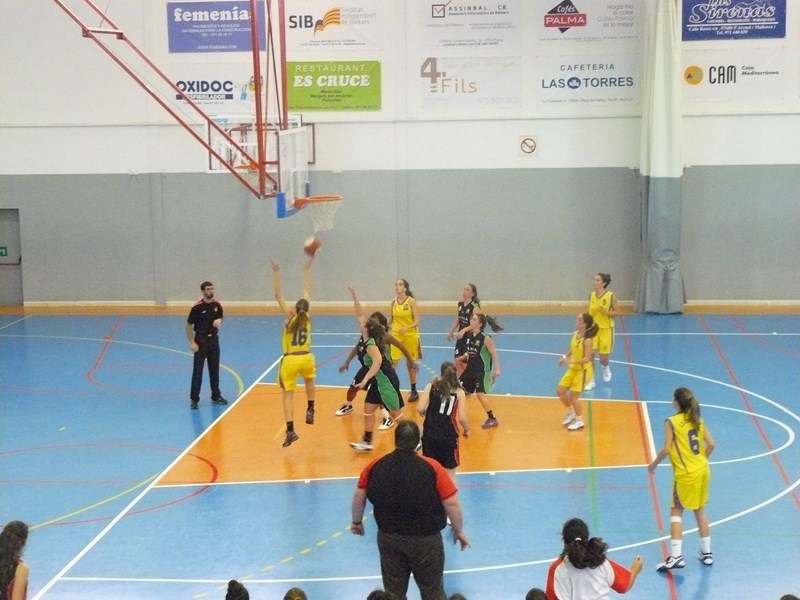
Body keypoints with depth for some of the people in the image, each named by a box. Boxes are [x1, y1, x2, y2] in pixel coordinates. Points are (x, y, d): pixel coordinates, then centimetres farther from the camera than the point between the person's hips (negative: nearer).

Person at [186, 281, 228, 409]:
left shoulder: (217, 305, 0)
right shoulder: (197, 307, -14)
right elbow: (189, 325, -9)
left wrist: (219, 321, -7)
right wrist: (192, 343, -13)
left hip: (213, 339, 5)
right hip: (201, 341, -5)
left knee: (214, 369, 12)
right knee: (197, 371, -2)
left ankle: (216, 396, 23)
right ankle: (194, 399, 4)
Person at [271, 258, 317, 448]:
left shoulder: (289, 317, -4)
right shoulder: (307, 317, 2)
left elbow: (278, 295, -5)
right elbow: (307, 291, 10)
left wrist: (276, 273, -4)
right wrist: (307, 269, 17)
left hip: (289, 360, -3)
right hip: (306, 358, 3)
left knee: (288, 394, -1)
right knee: (310, 380, 36)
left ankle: (290, 430, -13)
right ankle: (310, 411, 30)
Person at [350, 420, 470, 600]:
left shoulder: (375, 466, -9)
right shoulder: (431, 467, -18)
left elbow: (359, 496, 3)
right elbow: (451, 503, -15)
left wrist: (357, 521, 22)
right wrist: (459, 531, 1)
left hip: (388, 538, 3)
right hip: (425, 539, -3)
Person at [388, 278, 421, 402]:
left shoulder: (411, 301, -12)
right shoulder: (393, 302, 0)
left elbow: (417, 321, -14)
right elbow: (390, 319, 11)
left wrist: (406, 328, -30)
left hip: (410, 335, -3)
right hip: (396, 335, 3)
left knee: (410, 364, 10)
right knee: (391, 363, -7)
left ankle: (414, 391, 24)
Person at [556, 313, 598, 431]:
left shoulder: (587, 340, -25)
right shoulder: (575, 334, -2)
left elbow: (587, 359, -27)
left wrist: (570, 361, -33)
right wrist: (565, 357, 0)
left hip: (583, 370, -8)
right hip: (573, 368, 8)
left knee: (572, 396, -3)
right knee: (560, 391, 10)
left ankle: (579, 421, 18)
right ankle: (571, 413, 31)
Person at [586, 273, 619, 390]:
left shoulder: (611, 296, -13)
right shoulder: (591, 295, -1)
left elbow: (617, 312, -8)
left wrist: (606, 312, -25)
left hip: (606, 329, -3)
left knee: (603, 358, 3)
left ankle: (606, 369, 40)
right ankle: (591, 380, 5)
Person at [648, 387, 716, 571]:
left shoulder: (672, 422, -12)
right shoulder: (698, 420, 5)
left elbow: (666, 449, -17)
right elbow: (711, 444, 3)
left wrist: (653, 464, -2)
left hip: (686, 474, -6)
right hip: (703, 470, 6)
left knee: (676, 511, 1)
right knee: (700, 510, 18)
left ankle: (676, 556, -8)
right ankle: (706, 553, 25)